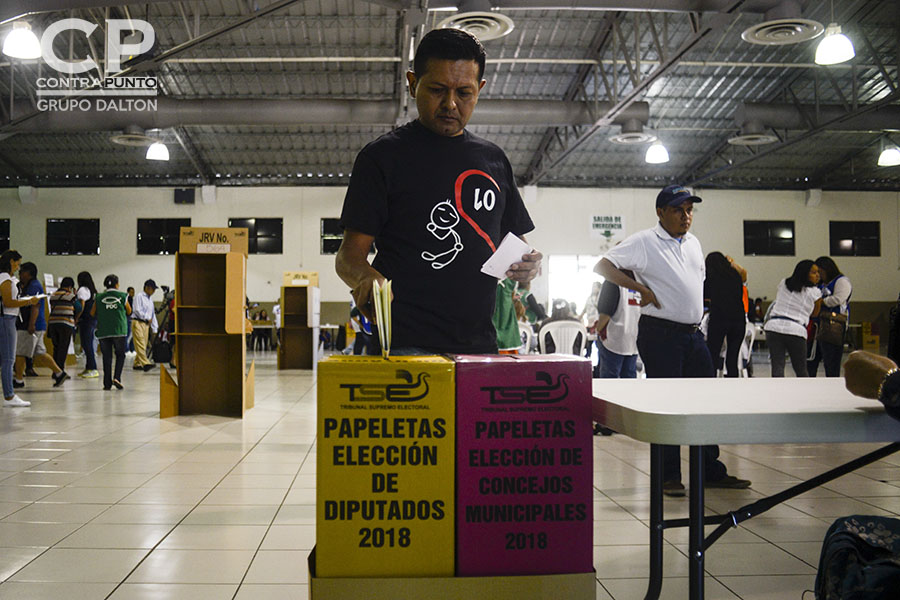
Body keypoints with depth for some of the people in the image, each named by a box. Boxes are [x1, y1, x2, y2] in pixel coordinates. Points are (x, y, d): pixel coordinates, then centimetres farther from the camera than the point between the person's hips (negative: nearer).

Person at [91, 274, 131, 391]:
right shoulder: (122, 296, 0)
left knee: (106, 356, 7)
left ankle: (107, 383, 4)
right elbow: (129, 311, 9)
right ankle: (117, 377, -7)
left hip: (103, 331, 2)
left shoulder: (99, 297, 4)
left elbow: (92, 313, 8)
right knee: (120, 355, 11)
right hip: (119, 330, -2)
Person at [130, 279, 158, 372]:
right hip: (137, 322, -8)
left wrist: (154, 328, 16)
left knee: (144, 345, 5)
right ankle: (145, 363, -26)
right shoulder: (139, 297, -4)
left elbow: (153, 314, 20)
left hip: (146, 324, 8)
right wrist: (147, 318, -8)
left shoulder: (150, 299, 19)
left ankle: (137, 364, 12)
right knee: (140, 344, -15)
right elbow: (137, 311, -14)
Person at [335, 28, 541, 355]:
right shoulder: (382, 156, 2)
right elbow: (348, 255, -2)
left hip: (480, 344, 4)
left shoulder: (494, 159, 16)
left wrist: (527, 265, -1)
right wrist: (364, 275, -25)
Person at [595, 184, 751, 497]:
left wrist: (697, 311, 16)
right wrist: (641, 288, -18)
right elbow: (603, 266, -13)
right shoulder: (644, 242, -6)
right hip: (660, 333, -7)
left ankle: (712, 471, 20)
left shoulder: (693, 243, 16)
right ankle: (669, 476, 8)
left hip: (693, 333, 7)